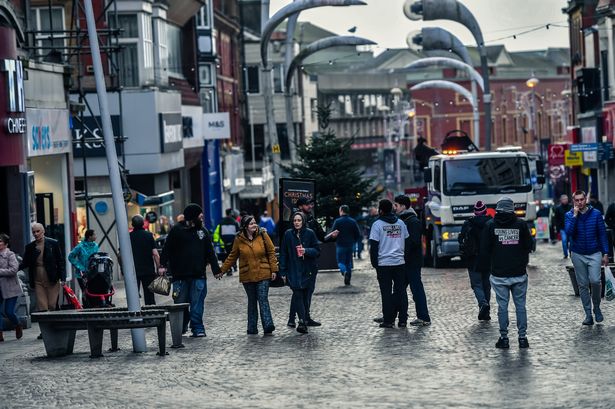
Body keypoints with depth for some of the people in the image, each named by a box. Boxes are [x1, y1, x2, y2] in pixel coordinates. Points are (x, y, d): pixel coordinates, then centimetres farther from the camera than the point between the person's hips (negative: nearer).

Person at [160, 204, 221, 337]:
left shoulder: (202, 231, 13)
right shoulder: (176, 230, 1)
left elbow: (210, 252, 15)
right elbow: (167, 249, 0)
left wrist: (216, 270, 11)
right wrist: (163, 265, -11)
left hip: (198, 275, 2)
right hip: (180, 275, -2)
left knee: (197, 303, -3)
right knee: (180, 303, 4)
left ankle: (197, 328, 0)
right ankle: (181, 328, 19)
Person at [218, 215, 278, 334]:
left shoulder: (262, 235, -2)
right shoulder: (239, 239, 2)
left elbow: (271, 252, 2)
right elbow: (232, 257, 11)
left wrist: (273, 270, -3)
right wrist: (222, 270, 9)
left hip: (263, 275, -2)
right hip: (247, 276, 2)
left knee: (263, 300, -10)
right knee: (252, 301, 9)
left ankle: (268, 325, -15)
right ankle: (252, 328, 14)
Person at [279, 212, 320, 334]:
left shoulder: (310, 233, 0)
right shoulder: (288, 234, 2)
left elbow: (317, 250, 3)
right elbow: (283, 254, 5)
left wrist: (306, 251, -17)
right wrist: (283, 272, 2)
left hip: (307, 270, 1)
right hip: (293, 271, -1)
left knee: (306, 295, 5)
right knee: (297, 294, -12)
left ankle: (304, 320, 17)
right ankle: (303, 320, -17)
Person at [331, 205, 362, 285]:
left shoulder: (337, 221, -9)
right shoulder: (353, 221, 3)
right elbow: (358, 234, 3)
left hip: (340, 245, -4)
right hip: (350, 245, 4)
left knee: (341, 262, 2)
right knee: (348, 262, 13)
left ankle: (344, 271, -30)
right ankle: (347, 281, 12)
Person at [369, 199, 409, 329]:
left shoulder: (378, 224, -6)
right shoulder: (400, 223, 9)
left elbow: (374, 246, -7)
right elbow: (407, 242, 14)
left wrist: (374, 263, 0)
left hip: (384, 263, -4)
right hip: (400, 262, 4)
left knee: (386, 293, 0)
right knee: (400, 291, 8)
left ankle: (388, 320, 0)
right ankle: (402, 319, 9)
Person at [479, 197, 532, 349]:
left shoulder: (490, 225, -2)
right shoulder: (521, 224, -1)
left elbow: (484, 250, 1)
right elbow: (528, 246, 6)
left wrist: (484, 268, 10)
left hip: (499, 275, -1)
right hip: (519, 274, 1)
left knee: (502, 306, 4)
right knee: (520, 306, 7)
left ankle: (504, 338, 6)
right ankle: (522, 337, 7)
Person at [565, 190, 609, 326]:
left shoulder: (596, 214, -1)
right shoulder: (570, 215, -1)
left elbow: (602, 234, 3)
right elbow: (569, 232, -16)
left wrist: (605, 253, 0)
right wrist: (575, 216, -19)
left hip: (594, 253, -1)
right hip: (578, 255, 1)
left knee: (595, 281, -16)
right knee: (582, 285, 4)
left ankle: (597, 307, 7)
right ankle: (588, 314, 10)